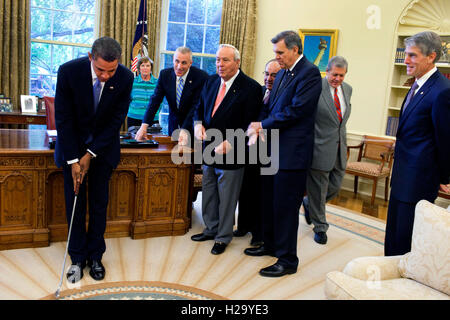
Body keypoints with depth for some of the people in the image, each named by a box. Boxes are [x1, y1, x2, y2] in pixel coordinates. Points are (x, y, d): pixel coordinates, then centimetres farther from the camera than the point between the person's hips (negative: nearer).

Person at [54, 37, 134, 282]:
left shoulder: (125, 78, -19)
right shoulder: (68, 71, -22)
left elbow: (116, 120, -12)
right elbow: (63, 119, -16)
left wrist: (91, 154, -14)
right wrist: (73, 160, -18)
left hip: (103, 145, 1)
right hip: (72, 144, 0)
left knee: (99, 203, 6)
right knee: (75, 203, 3)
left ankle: (95, 256, 20)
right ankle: (77, 258, 17)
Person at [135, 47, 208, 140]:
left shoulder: (202, 77, -20)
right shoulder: (164, 74, -7)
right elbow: (155, 100, -10)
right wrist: (144, 126, -21)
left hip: (192, 124, -3)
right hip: (174, 123, 4)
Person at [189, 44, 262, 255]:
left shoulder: (251, 88, -14)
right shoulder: (211, 81, 7)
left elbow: (249, 124, -17)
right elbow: (199, 107, 16)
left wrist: (229, 143, -24)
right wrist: (198, 124, -4)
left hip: (230, 153, -6)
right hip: (209, 150, 7)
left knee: (227, 198, 8)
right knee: (208, 194, 19)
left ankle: (223, 237, 25)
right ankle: (211, 229, 38)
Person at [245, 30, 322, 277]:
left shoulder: (309, 73, -11)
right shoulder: (282, 74, 15)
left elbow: (296, 110, -20)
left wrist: (264, 125, -12)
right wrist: (258, 126, -2)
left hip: (292, 152, -9)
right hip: (273, 148, 9)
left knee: (285, 206, -2)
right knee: (269, 201, 18)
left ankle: (287, 260, 11)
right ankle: (271, 245, 36)